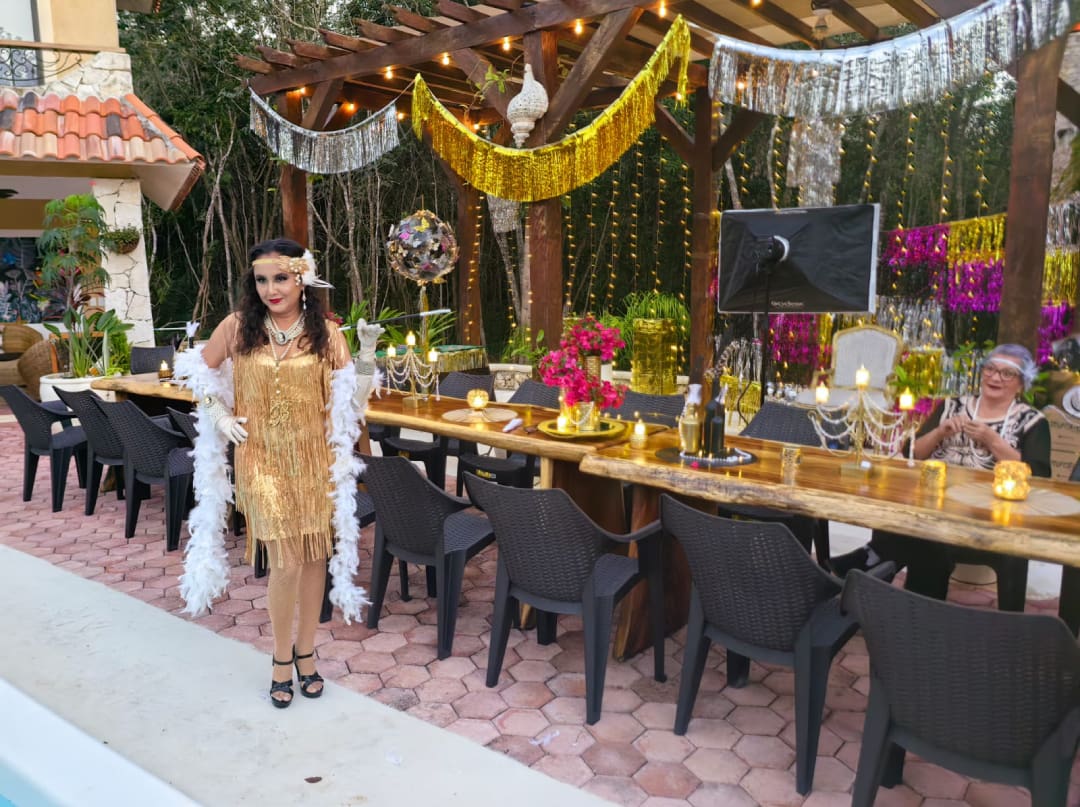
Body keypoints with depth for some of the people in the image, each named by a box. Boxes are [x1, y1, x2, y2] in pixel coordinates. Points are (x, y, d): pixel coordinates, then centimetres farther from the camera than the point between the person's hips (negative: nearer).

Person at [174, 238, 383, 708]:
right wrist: (220, 417, 1)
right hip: (261, 460, -1)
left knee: (314, 556, 9)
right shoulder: (238, 327, -2)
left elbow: (351, 402, -4)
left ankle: (305, 651, 29)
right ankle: (282, 658, 18)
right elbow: (200, 374, 13)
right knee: (286, 563, -5)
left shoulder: (325, 332, -1)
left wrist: (368, 353, -17)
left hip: (313, 459, 2)